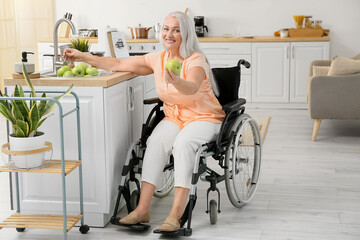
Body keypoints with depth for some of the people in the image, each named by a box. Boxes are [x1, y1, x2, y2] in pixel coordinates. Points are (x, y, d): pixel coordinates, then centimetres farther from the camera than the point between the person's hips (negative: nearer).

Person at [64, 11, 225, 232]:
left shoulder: (196, 61, -15)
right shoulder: (158, 59, 2)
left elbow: (192, 88, -38)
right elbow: (118, 65, 6)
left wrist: (176, 82, -60)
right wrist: (83, 57, 2)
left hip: (204, 118, -4)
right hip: (174, 117, 5)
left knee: (183, 143, -36)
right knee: (156, 141, -27)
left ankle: (176, 213, -36)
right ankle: (143, 209, -30)